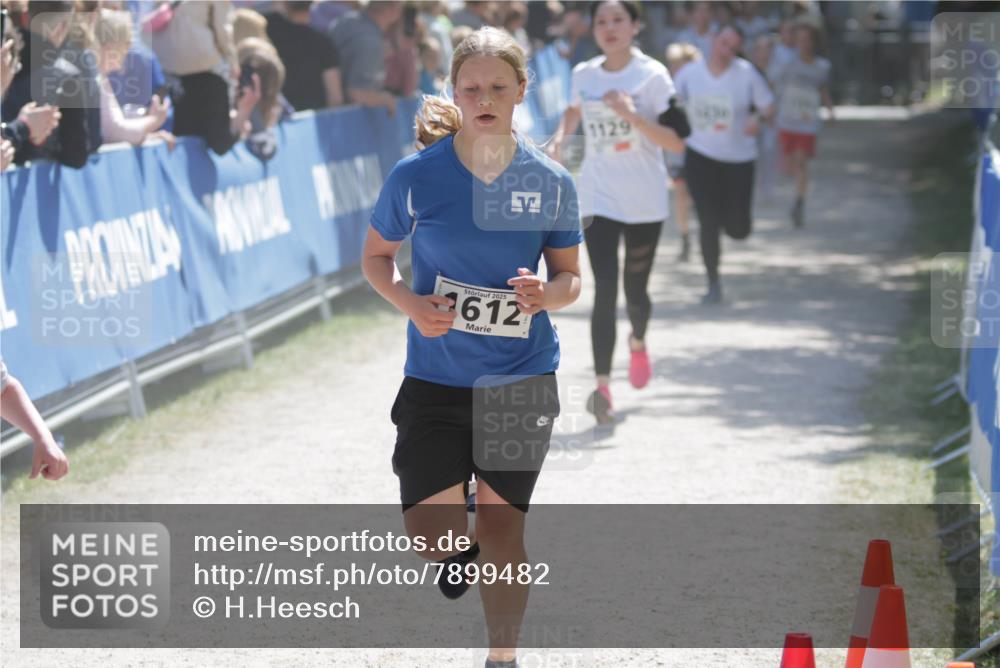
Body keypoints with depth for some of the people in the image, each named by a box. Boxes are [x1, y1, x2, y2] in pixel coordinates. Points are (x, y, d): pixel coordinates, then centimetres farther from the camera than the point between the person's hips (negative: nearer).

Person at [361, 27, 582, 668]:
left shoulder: (551, 182, -4)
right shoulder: (416, 175, -9)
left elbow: (571, 277, 6)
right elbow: (376, 255, 5)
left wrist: (547, 294, -18)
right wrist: (410, 302, -15)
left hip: (522, 380, 1)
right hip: (436, 379, 0)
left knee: (503, 533, 5)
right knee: (432, 534, -9)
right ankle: (463, 551, 29)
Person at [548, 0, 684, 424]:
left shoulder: (652, 76, -8)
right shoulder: (583, 75, 3)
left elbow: (677, 142, -13)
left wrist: (634, 117, -26)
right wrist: (559, 138, 6)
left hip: (645, 202, -1)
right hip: (598, 198, 1)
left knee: (634, 290, 10)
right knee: (605, 289, -12)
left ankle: (638, 342, 46)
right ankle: (603, 387, -17)